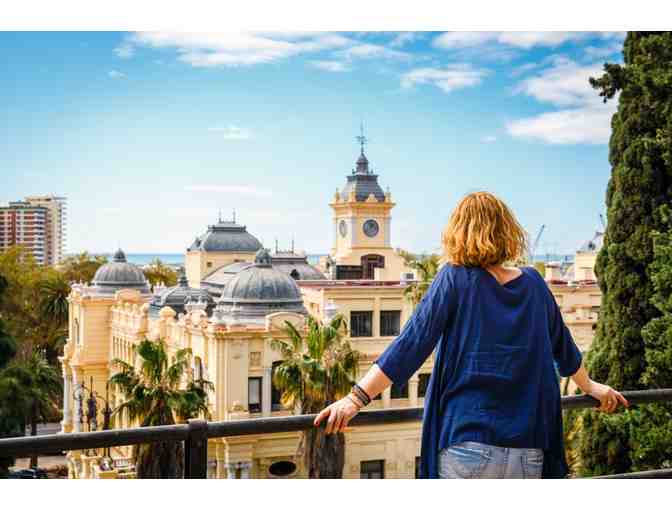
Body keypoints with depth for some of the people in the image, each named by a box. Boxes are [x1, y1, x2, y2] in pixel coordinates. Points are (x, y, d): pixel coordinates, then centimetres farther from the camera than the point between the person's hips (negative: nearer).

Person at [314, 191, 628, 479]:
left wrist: (358, 397, -12)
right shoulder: (533, 284, 7)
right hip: (528, 452, 4)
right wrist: (590, 387, 39)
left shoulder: (455, 279, -5)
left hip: (467, 445, -3)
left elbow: (412, 343, -13)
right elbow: (562, 346, 21)